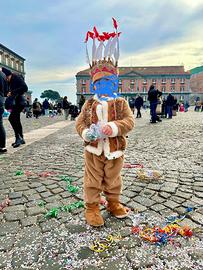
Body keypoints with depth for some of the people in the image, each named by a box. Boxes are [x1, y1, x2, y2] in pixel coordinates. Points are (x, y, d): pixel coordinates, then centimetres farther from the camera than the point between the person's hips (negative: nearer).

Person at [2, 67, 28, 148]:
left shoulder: (17, 78, -11)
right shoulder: (10, 82, 13)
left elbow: (25, 88, -22)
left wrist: (12, 92, -24)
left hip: (20, 102, -10)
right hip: (15, 102, 10)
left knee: (12, 118, -19)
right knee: (16, 120, 11)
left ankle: (18, 137, -14)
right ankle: (21, 139, 18)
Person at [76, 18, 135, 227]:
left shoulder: (121, 103, -2)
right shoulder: (90, 104, 0)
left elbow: (129, 121, -12)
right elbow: (80, 122, 2)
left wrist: (113, 127, -28)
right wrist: (86, 133, -19)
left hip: (114, 150, 0)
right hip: (93, 150, 0)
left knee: (113, 180, 17)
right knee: (93, 181, 9)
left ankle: (114, 203, 38)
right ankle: (92, 208, 25)